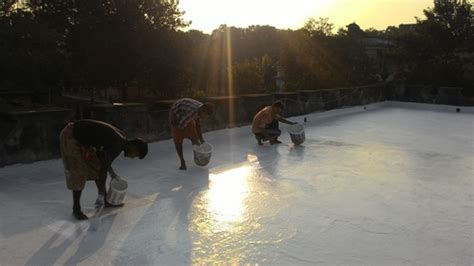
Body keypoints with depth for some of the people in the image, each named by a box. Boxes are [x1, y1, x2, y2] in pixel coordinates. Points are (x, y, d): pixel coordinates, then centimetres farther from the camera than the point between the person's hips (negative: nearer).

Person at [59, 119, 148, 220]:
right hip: (70, 136, -9)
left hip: (81, 137, 10)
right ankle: (76, 209, 7)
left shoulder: (120, 137, 2)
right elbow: (104, 168, -21)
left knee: (96, 167, 11)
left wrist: (112, 173, 16)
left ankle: (106, 201, 21)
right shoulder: (117, 145, -24)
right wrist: (101, 193, -14)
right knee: (79, 174, -7)